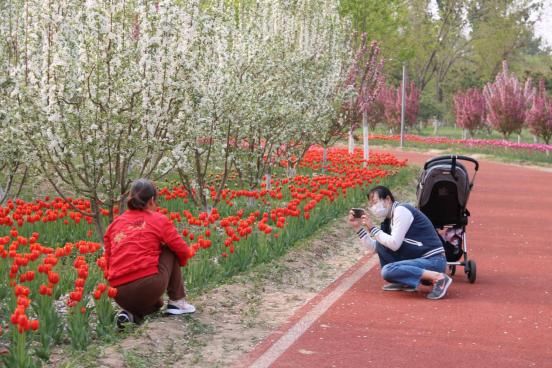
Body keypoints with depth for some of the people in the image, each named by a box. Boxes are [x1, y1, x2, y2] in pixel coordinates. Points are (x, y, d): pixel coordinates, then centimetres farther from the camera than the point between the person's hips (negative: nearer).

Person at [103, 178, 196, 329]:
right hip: (148, 285, -5)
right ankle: (177, 302, 21)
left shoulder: (115, 224, 17)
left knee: (156, 304, 36)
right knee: (171, 252, 22)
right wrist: (177, 263, 31)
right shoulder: (159, 220, 5)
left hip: (120, 294, 5)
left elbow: (108, 261, 18)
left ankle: (131, 313, 5)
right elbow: (183, 252, 8)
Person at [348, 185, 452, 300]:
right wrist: (358, 227, 8)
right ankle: (403, 282, 8)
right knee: (382, 243, 9)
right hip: (419, 258, 9)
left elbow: (394, 244, -18)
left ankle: (437, 277, -20)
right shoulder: (389, 219, 15)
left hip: (433, 261, -9)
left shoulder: (401, 210, -12)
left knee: (387, 271, -25)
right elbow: (374, 247, 14)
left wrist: (372, 228, -10)